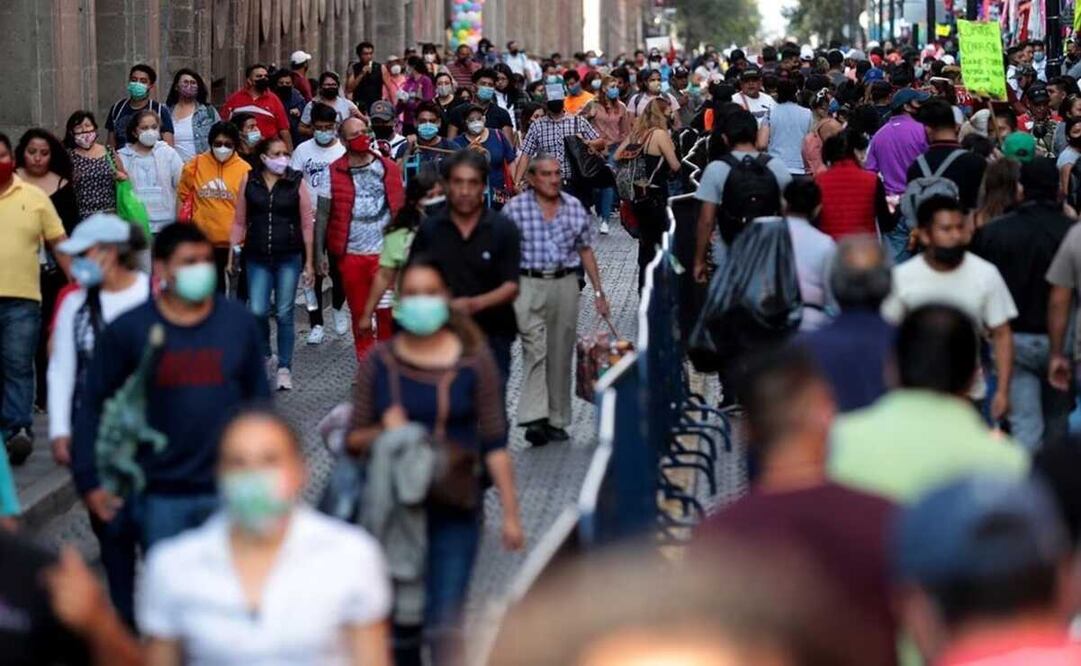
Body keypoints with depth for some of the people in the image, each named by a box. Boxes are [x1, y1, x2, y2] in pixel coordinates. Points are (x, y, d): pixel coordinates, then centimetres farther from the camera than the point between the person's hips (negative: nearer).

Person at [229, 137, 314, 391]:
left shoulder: (296, 182, -2)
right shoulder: (249, 180, 2)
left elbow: (307, 225, 1)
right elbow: (240, 222, 7)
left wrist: (308, 263, -1)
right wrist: (232, 253, 3)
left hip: (289, 258, -1)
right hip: (257, 258, 1)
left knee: (284, 314, 3)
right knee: (257, 312, -5)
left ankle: (284, 368, 13)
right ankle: (266, 356, 21)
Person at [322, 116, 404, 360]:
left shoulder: (389, 168, 4)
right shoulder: (335, 172, -1)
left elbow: (400, 207, 7)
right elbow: (326, 212, 0)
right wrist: (324, 250, -2)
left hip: (384, 252, 0)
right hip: (351, 254, 0)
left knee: (387, 312, 2)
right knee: (359, 311, 10)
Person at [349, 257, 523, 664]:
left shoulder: (473, 362, -3)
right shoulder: (378, 364, 1)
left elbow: (494, 443, 0)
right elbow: (354, 439, 5)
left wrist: (510, 513, -2)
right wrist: (383, 433, -17)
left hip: (454, 512, -2)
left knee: (444, 624, -8)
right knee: (398, 620, 10)